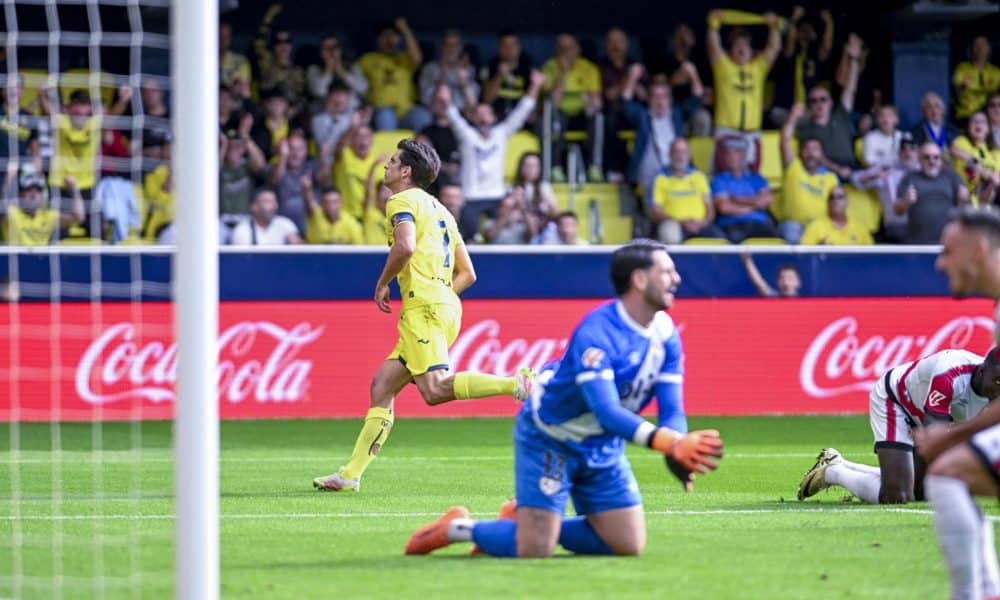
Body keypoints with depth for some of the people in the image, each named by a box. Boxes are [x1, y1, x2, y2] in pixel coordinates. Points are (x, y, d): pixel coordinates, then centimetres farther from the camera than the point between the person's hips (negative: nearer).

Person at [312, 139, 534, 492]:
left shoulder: (404, 201, -1)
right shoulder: (439, 210, 26)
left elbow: (405, 246, -22)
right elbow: (467, 274, 25)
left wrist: (382, 284, -7)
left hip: (423, 308, -10)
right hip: (445, 307, 10)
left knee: (434, 389, -23)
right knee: (382, 386, 10)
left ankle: (516, 384, -33)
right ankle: (351, 474, 9)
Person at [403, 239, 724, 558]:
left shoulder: (665, 334, -7)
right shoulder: (596, 334, -30)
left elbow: (672, 410, -10)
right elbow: (606, 412, -40)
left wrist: (677, 453, -33)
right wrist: (668, 442, -52)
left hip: (603, 448, 8)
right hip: (550, 441, -8)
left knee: (629, 546, 1)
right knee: (534, 551, -17)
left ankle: (525, 523, 18)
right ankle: (458, 528, 11)